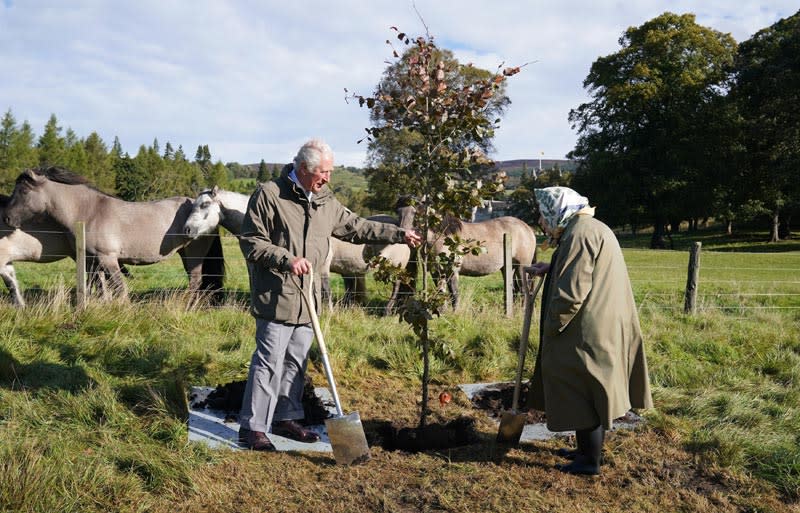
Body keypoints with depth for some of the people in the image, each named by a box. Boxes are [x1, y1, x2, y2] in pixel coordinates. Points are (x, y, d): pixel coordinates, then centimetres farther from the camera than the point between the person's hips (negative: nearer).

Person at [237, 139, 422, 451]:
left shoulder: (325, 201, 12)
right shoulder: (269, 195, -9)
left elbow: (356, 227, 21)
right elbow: (250, 241, -11)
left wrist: (399, 235, 19)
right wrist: (287, 260, -22)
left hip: (307, 298, 7)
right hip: (276, 297, -7)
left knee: (297, 361, 14)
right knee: (269, 362, -5)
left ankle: (285, 418, 28)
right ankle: (252, 428, 6)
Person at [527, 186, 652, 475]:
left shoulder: (579, 235, -19)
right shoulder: (593, 229, 14)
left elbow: (571, 293, -24)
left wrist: (550, 329, -13)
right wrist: (550, 270, 18)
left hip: (589, 333, -10)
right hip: (602, 328, 10)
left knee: (583, 394, 2)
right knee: (589, 393, 19)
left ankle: (590, 462, 14)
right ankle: (587, 450, 33)